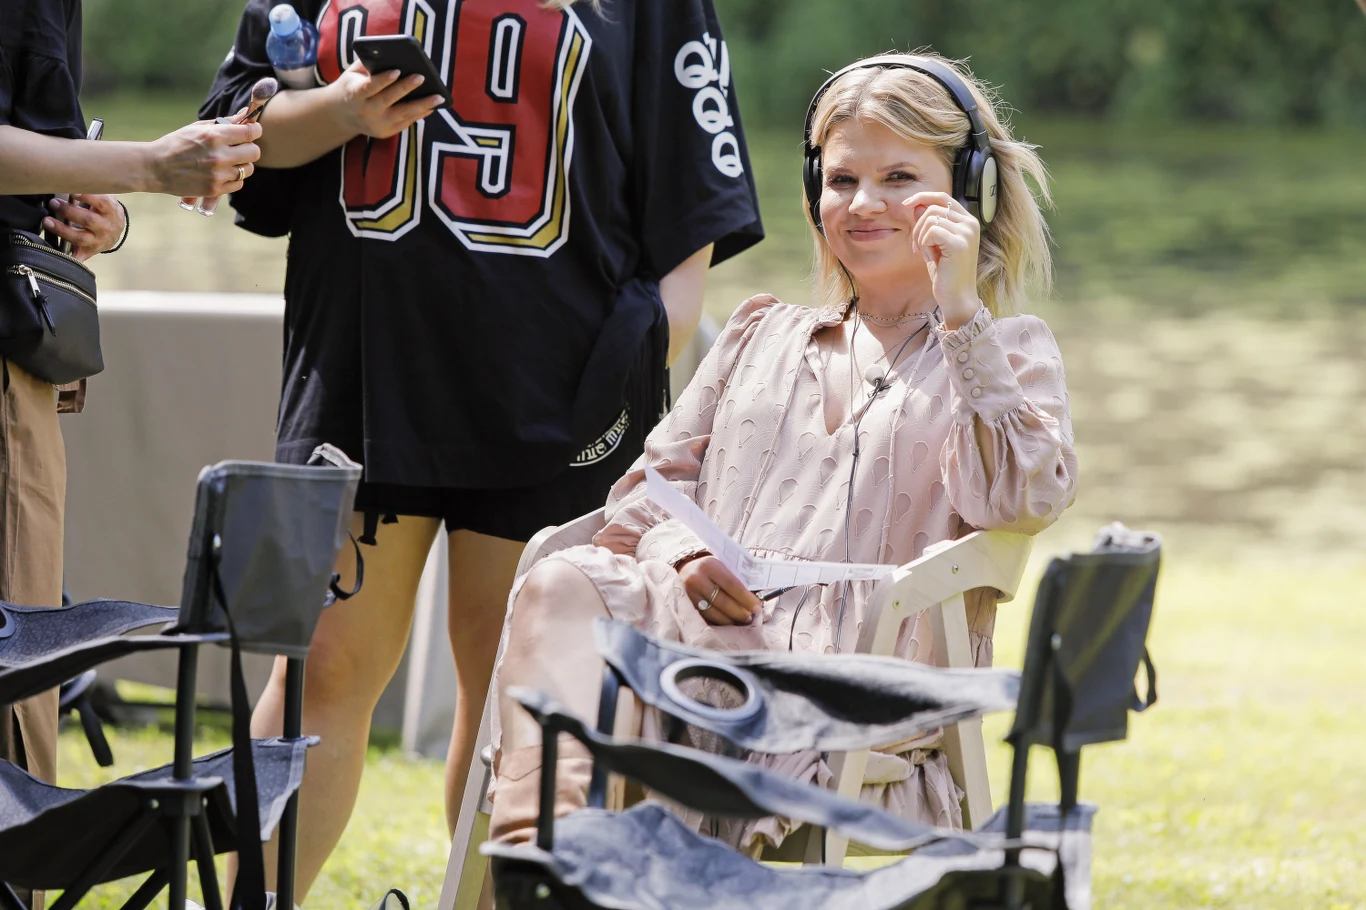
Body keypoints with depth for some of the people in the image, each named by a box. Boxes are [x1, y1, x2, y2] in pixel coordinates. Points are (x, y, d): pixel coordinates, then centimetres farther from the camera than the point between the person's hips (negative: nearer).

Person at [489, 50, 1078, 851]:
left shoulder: (1008, 350, 19)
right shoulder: (763, 334, 33)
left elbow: (1023, 500, -3)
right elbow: (652, 484, 24)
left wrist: (958, 312, -6)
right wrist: (681, 555, -1)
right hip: (706, 627, 4)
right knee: (562, 587, -31)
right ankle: (540, 852, -51)